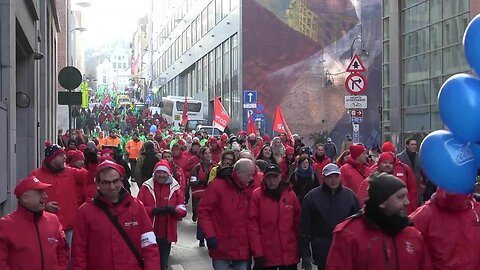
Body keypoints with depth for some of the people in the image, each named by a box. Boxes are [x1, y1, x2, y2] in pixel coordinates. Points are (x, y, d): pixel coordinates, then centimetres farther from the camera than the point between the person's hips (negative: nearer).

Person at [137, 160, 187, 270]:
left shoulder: (175, 188, 1)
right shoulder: (146, 187, -3)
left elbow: (183, 211, 2)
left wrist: (174, 210, -20)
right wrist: (154, 210, -20)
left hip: (166, 234, 1)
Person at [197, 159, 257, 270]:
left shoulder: (250, 189, 3)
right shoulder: (217, 186, -9)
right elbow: (203, 211, -9)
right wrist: (210, 235, -14)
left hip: (242, 247, 4)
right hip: (221, 247, -4)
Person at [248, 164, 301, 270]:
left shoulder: (290, 194, 3)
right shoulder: (256, 195, -4)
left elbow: (298, 222, 8)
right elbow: (252, 224, -7)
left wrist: (300, 249, 7)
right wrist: (257, 252, -11)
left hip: (290, 255, 2)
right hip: (266, 256, -2)